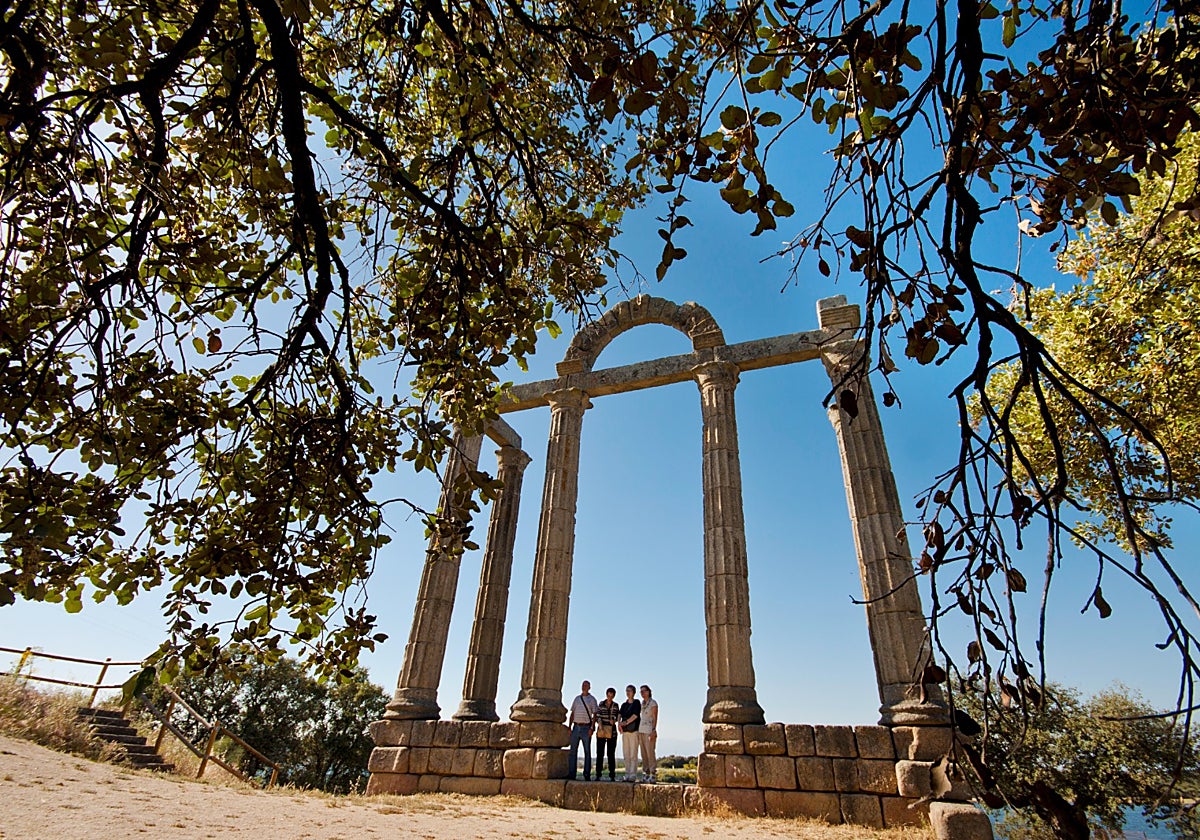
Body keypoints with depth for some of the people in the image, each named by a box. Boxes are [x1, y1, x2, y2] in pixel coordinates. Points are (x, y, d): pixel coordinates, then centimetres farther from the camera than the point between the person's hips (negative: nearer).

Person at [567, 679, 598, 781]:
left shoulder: (592, 699, 4)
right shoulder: (577, 699, 14)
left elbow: (594, 715, -1)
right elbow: (572, 713, 15)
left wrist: (592, 728, -11)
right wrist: (569, 727, 7)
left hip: (586, 727, -3)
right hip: (576, 727, 4)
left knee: (587, 751, -1)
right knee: (573, 751, 2)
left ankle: (587, 775, 2)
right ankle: (572, 773, 7)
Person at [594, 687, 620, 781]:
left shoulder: (616, 705, 9)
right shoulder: (601, 704, 5)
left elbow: (618, 716, 3)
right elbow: (598, 717, -2)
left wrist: (614, 720, -19)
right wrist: (601, 727, -15)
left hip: (612, 730, 1)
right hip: (601, 729, 0)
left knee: (611, 753, 1)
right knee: (599, 753, -1)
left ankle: (612, 776, 4)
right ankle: (598, 775, 4)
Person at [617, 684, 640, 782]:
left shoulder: (637, 703, 2)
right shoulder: (624, 705, 18)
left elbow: (635, 715, -9)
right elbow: (620, 715, 8)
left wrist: (626, 722, -17)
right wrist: (619, 723, -10)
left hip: (634, 730, -6)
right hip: (625, 731, 6)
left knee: (633, 754, -9)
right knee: (625, 754, 5)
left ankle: (633, 775, -8)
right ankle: (627, 774, 9)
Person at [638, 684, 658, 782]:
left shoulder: (653, 703, -4)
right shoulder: (642, 703, 16)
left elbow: (655, 717, -9)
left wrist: (653, 730, -17)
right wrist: (638, 731, 15)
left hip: (649, 731, -7)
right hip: (641, 731, 7)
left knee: (650, 753, -9)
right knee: (644, 753, 7)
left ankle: (653, 774, -5)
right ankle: (647, 773, 12)